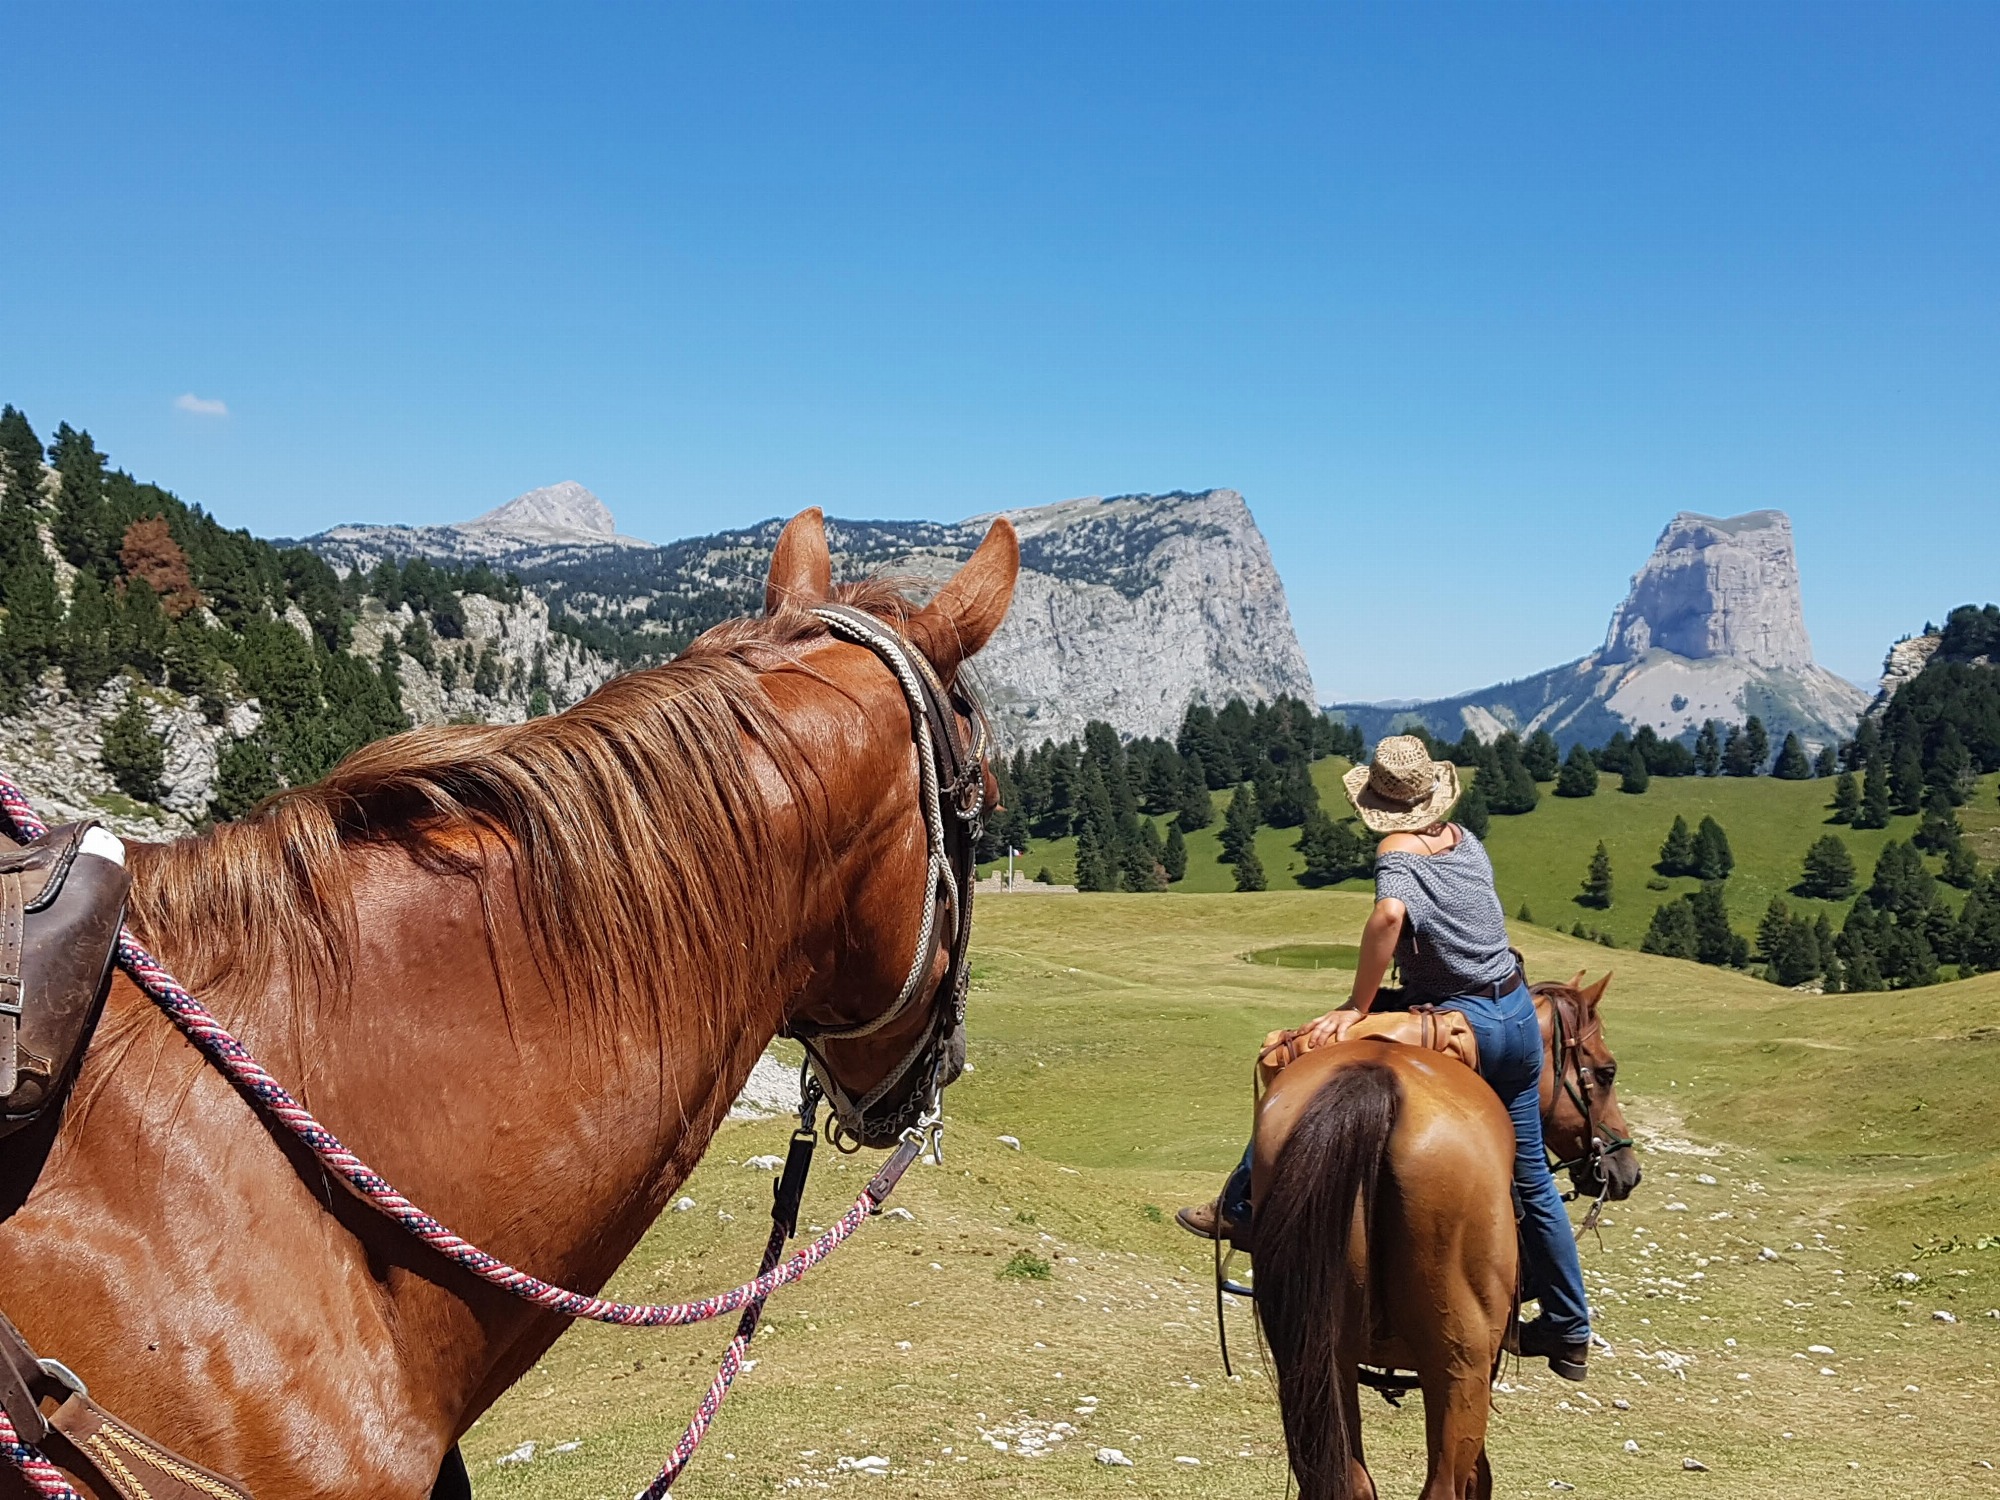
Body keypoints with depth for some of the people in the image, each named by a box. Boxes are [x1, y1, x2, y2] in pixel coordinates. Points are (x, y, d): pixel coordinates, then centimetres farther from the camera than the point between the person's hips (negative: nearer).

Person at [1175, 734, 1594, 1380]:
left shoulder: (1397, 855, -14)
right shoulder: (1465, 840, 7)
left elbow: (1391, 914, -37)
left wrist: (1356, 1008, -29)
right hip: (1519, 1016, 7)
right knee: (1531, 1180, 19)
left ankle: (1241, 1209, 6)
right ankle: (1569, 1332, 28)